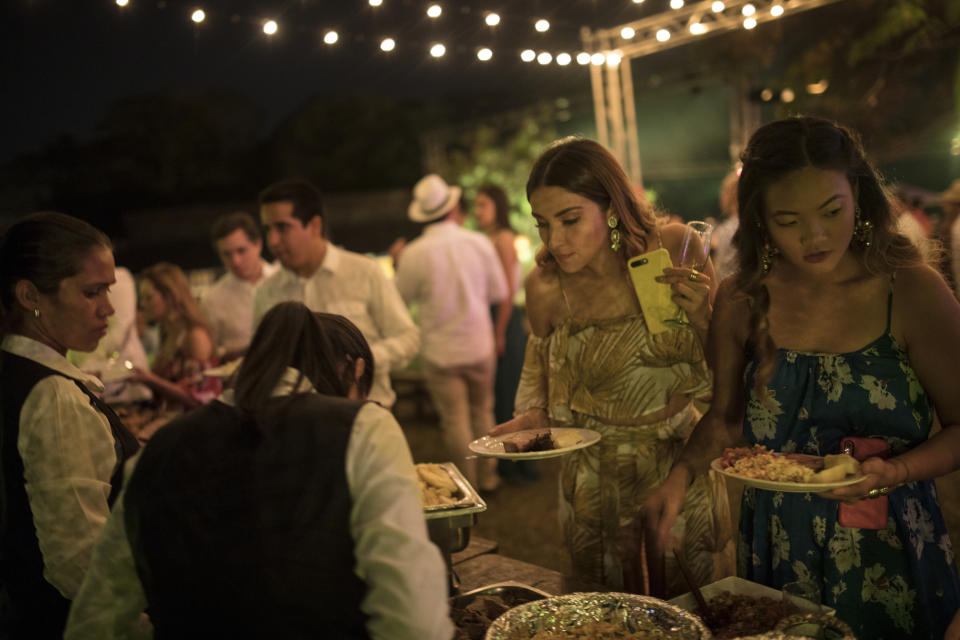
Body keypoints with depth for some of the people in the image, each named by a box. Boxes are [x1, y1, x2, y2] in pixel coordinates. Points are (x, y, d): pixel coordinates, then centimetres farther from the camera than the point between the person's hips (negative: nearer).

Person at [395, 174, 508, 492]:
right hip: (479, 345, 2)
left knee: (455, 420, 8)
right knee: (482, 412, 18)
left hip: (440, 351, -2)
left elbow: (403, 296, 2)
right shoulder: (479, 243, -8)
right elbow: (499, 292, 1)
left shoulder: (413, 254, -14)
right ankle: (487, 478, 30)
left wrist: (396, 264, 18)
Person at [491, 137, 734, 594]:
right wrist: (532, 415, -12)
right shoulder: (545, 288, -14)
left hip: (683, 464, 0)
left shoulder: (675, 250, -15)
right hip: (597, 482, 0)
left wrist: (703, 317, -24)